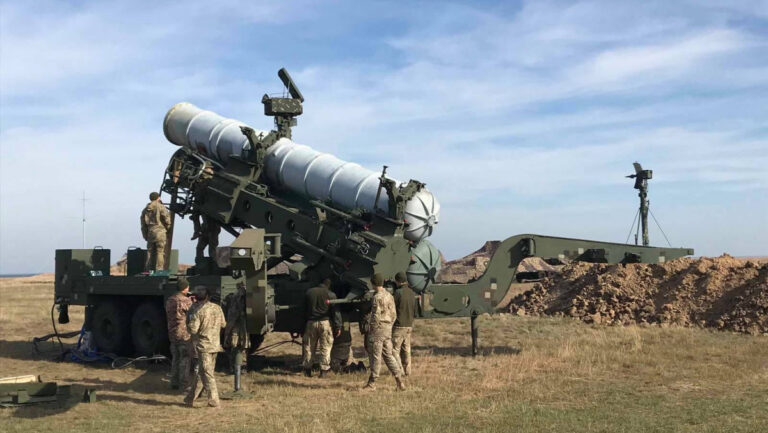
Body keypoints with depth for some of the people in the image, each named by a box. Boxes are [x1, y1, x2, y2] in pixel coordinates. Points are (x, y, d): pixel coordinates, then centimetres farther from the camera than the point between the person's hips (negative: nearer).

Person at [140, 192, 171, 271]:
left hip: (150, 234, 6)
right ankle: (159, 270, -12)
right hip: (160, 233, -6)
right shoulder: (160, 207, -2)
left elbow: (143, 225, 17)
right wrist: (168, 229, 9)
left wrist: (146, 236, 19)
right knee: (160, 252, -6)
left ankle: (149, 271, 8)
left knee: (150, 253, 9)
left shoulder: (145, 210, 16)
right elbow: (167, 220, -8)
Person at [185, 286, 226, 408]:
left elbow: (192, 330, -18)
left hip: (203, 346, -6)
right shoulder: (217, 308, 1)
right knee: (200, 373, 14)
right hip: (215, 345, 6)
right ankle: (191, 398, 22)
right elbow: (223, 324, 11)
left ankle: (214, 400, -3)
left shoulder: (198, 311, -17)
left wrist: (190, 320, 1)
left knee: (207, 374, -1)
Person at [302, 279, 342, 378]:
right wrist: (338, 327, -1)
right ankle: (324, 370, 0)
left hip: (311, 322, 3)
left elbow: (304, 310, 13)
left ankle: (307, 370, 15)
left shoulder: (309, 292, 7)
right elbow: (335, 311, -5)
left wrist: (304, 325, 20)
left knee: (309, 347, 11)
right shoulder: (331, 295, -4)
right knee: (325, 347, 3)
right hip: (325, 322, -3)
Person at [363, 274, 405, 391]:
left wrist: (371, 328, -9)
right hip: (388, 329, 8)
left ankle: (372, 383, 8)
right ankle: (399, 381, 6)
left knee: (375, 356, 0)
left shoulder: (377, 297, -16)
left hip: (378, 329, -8)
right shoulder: (389, 295, 11)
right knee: (388, 355, 11)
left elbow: (376, 316, -20)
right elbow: (393, 314, 14)